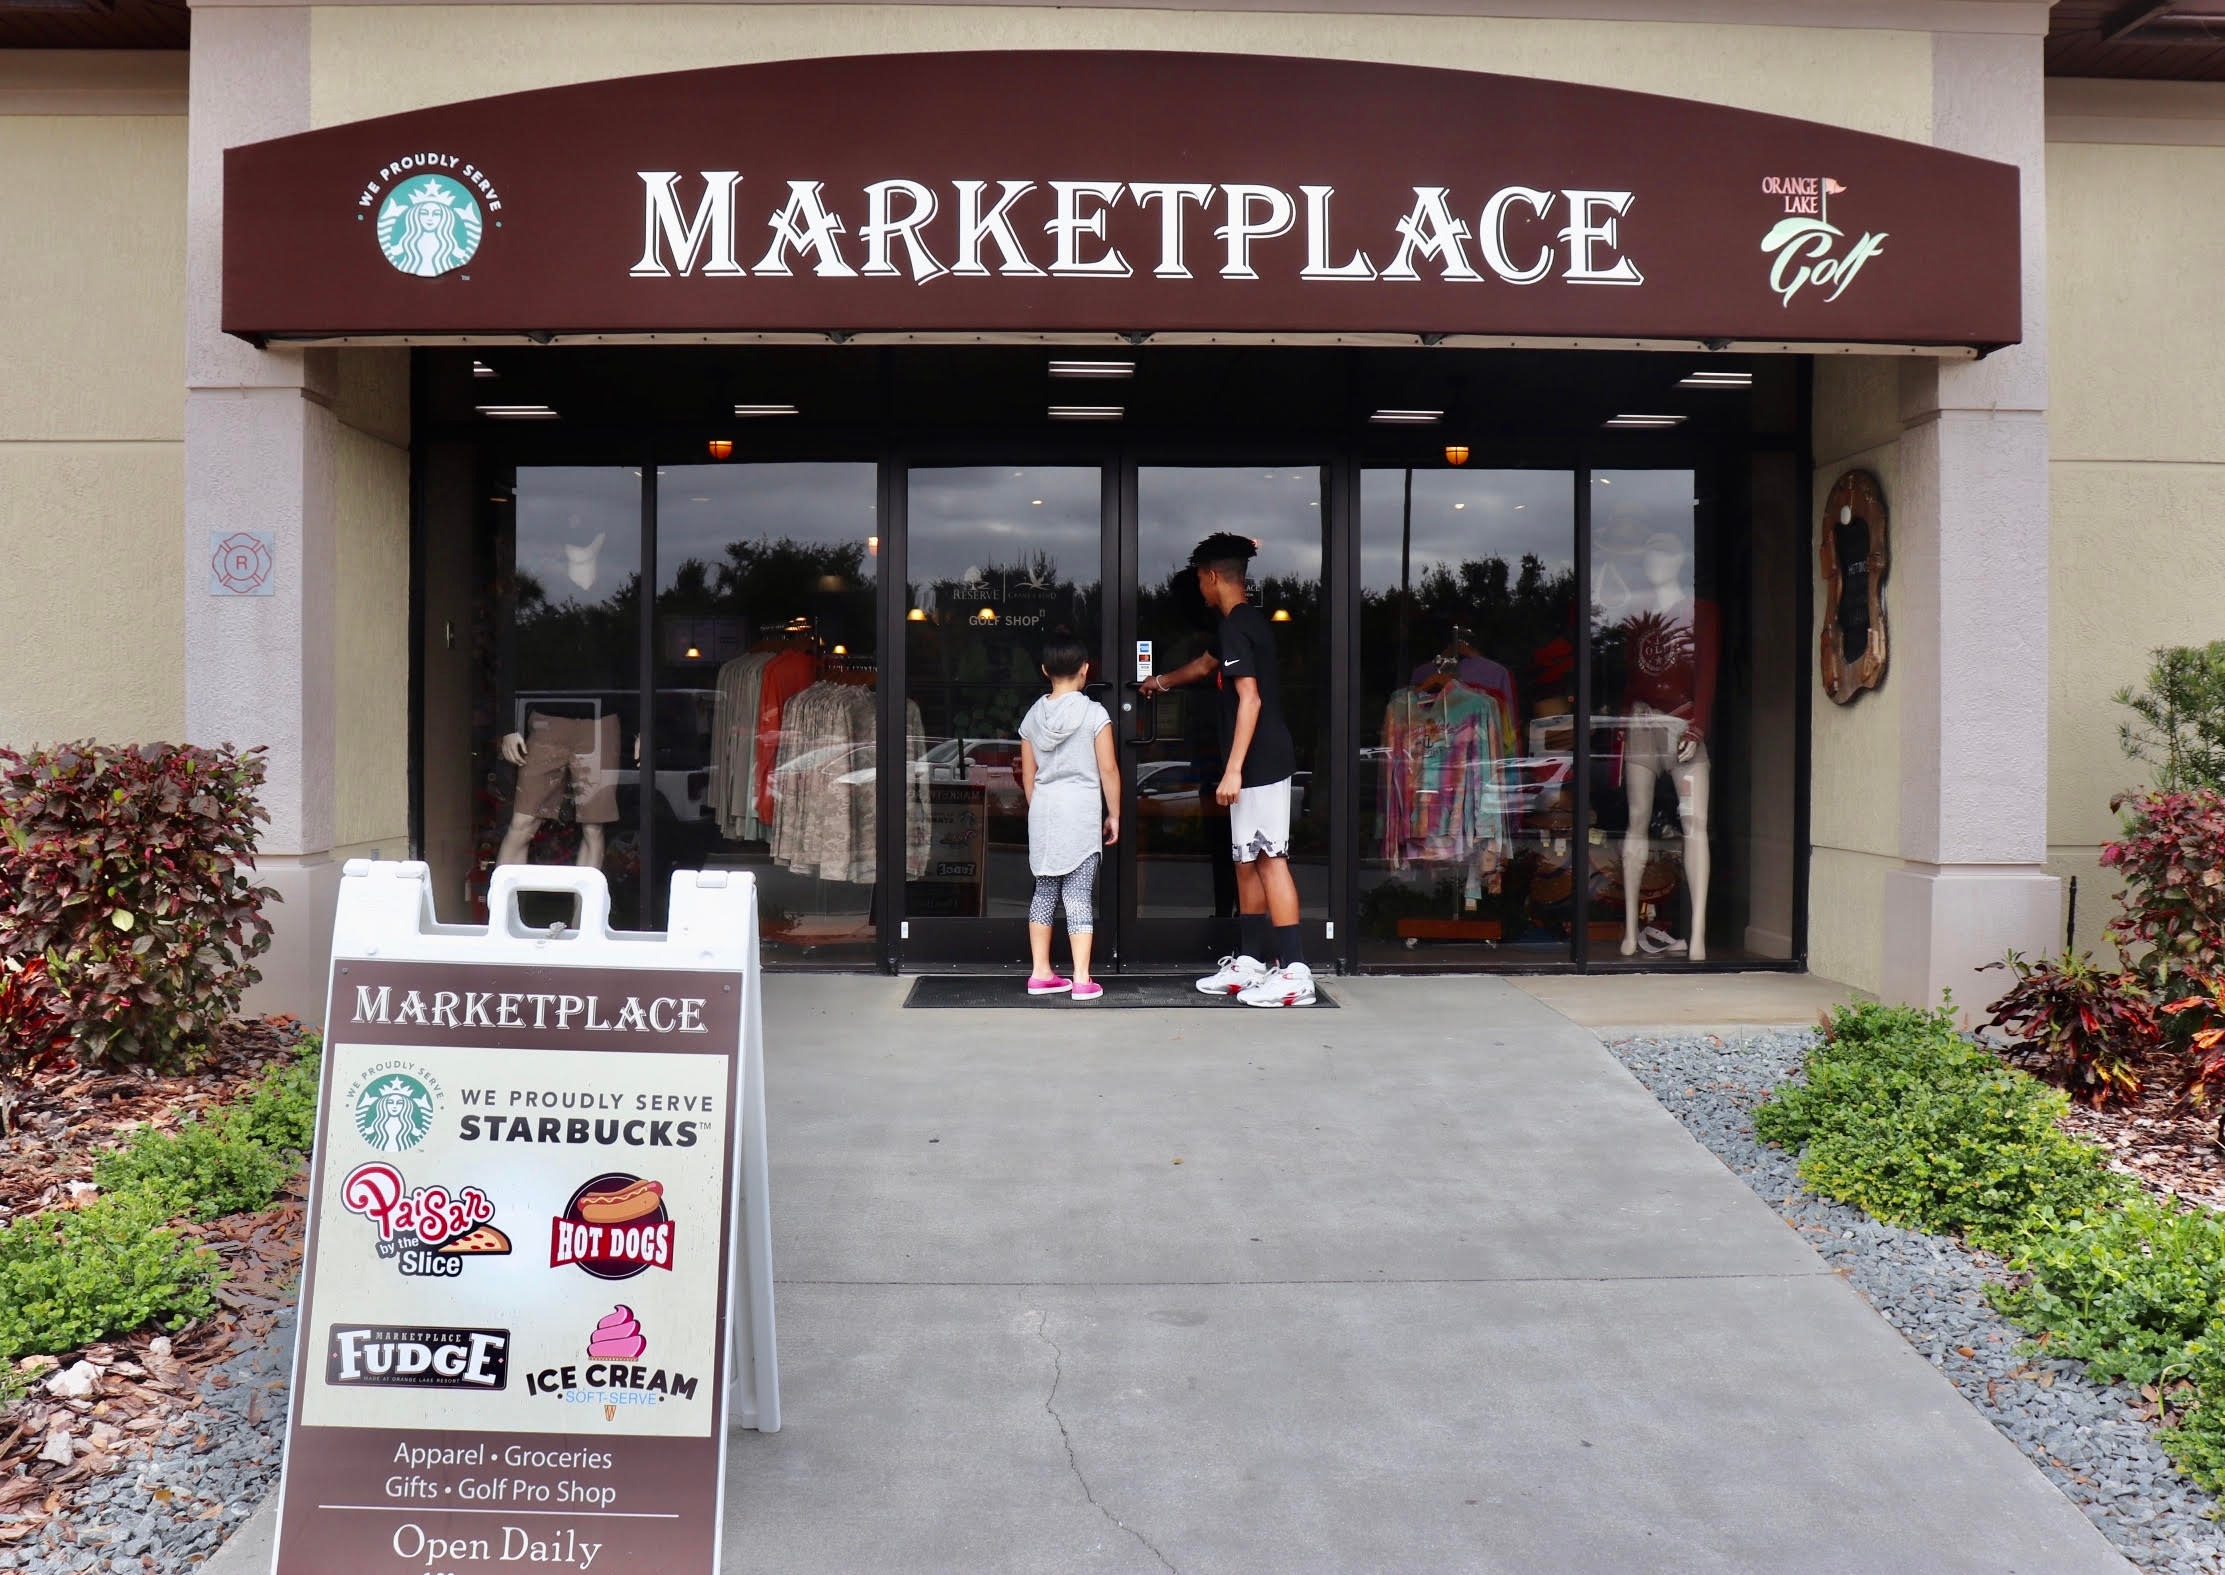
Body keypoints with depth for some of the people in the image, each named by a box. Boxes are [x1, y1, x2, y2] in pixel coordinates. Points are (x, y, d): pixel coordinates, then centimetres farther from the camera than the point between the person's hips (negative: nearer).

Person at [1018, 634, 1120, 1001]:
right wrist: (1114, 815, 4)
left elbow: (1028, 776, 11)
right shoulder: (1094, 713, -7)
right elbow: (1108, 770, -6)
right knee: (1079, 895, -4)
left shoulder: (1032, 716, 6)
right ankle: (1082, 981, -4)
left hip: (1043, 811, 4)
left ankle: (1041, 974, 17)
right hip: (1081, 810, -4)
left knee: (1045, 891, 13)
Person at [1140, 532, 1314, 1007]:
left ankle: (1295, 973, -11)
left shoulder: (1235, 627, -13)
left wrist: (1233, 769, -24)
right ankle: (1249, 961, 19)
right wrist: (1161, 682, 54)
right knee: (1247, 861, 13)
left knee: (1270, 860, -10)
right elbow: (1205, 665, 37)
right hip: (1264, 762, 10)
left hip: (1259, 763, -10)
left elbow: (1250, 698, -22)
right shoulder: (1249, 622, 18)